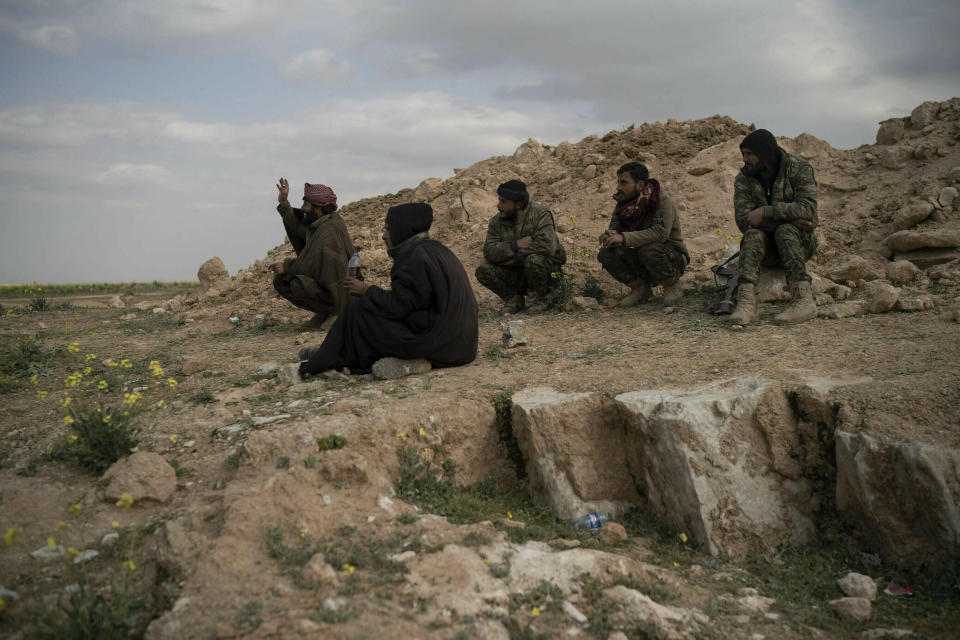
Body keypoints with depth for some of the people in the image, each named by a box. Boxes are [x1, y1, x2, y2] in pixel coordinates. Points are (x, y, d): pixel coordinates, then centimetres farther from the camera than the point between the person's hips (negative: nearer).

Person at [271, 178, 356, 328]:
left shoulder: (331, 230, -25)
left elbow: (316, 265, -26)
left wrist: (287, 267, -15)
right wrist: (284, 203, 5)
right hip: (321, 280, 10)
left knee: (298, 285, -33)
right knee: (280, 281, 7)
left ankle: (331, 311, -6)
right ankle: (323, 311, 9)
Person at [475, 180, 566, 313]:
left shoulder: (540, 214, -15)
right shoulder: (496, 221, -1)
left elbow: (547, 246, -29)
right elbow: (489, 251, -12)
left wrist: (515, 258, -22)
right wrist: (515, 245, -28)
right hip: (516, 274, 4)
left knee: (533, 259, -38)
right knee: (483, 271, -17)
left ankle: (539, 300, -11)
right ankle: (514, 299, 2)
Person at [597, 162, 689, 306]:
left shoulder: (662, 201, -19)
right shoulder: (623, 203, -1)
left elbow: (661, 233, -33)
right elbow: (614, 229, -4)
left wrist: (624, 238, -39)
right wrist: (608, 237, -30)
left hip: (671, 258, -5)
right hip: (643, 267, 5)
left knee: (649, 249, -37)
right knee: (606, 254, -16)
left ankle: (672, 287, -9)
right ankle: (640, 289, 3)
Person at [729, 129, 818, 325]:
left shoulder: (799, 169, -10)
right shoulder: (744, 179, -4)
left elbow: (807, 208, -25)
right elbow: (743, 220, -16)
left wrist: (765, 212, -28)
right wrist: (791, 219, -24)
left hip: (800, 242, -2)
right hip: (767, 247, 2)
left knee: (784, 232, -33)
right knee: (753, 235, -30)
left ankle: (803, 299, -40)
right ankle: (748, 301, -49)